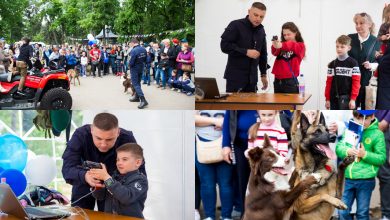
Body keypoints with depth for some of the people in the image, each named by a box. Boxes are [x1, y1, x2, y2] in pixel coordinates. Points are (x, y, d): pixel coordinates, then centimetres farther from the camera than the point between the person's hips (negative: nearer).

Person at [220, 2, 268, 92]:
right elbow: (224, 45, -15)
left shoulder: (261, 30, 12)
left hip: (252, 77, 5)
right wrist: (246, 52, -19)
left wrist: (263, 74, 16)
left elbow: (263, 54, 19)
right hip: (235, 76, -5)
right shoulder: (236, 25, -7)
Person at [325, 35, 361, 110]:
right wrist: (327, 99, 3)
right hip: (334, 99, 4)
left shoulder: (353, 63, -4)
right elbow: (329, 82, 6)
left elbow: (356, 82, -8)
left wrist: (353, 99, -15)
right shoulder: (332, 64, 7)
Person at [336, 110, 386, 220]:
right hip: (347, 178, 3)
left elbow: (381, 158, -6)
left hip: (365, 180, -3)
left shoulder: (377, 134, -6)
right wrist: (347, 151, -16)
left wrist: (365, 154, -20)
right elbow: (338, 148, 5)